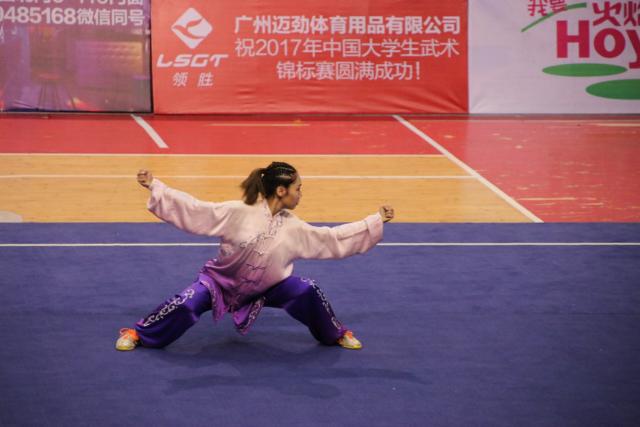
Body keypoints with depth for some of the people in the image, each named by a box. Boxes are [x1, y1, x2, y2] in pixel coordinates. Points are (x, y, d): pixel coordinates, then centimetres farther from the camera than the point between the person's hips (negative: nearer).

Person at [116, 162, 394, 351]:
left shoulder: (294, 228, -9)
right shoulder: (238, 212, -23)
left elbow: (332, 238, -3)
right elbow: (194, 210, -25)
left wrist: (376, 221, -6)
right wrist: (155, 187, -32)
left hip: (264, 289, 3)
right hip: (220, 282, -3)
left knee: (308, 292, -15)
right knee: (186, 305, -27)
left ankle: (335, 334, 13)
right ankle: (138, 334, -2)